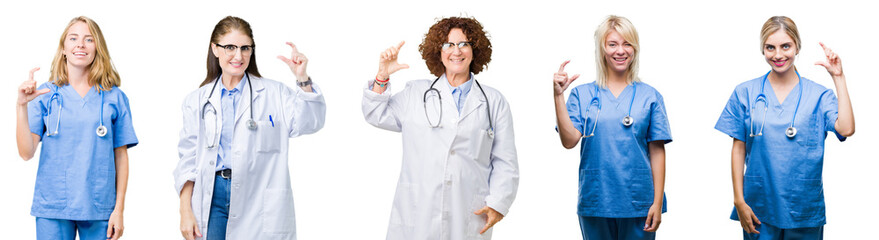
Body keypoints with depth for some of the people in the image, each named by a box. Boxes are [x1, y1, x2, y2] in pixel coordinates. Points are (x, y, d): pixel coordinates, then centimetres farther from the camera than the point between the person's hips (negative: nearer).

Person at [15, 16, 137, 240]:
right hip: (52, 210, 0)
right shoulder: (45, 95, 3)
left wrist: (119, 209, -1)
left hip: (99, 210, 0)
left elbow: (121, 156, 4)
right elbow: (26, 152, -4)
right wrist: (21, 105, -15)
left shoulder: (114, 98, 4)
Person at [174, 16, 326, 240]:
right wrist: (185, 212, 3)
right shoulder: (197, 101, 10)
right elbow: (188, 161, 10)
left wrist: (302, 79, -21)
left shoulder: (273, 93, 5)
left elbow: (309, 123, -9)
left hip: (258, 199, -2)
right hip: (213, 197, 2)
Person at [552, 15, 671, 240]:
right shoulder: (582, 94, 5)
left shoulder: (649, 96, 5)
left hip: (638, 204, 0)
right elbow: (569, 140, -7)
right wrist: (558, 95, -15)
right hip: (595, 203, 0)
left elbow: (657, 152, 2)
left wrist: (658, 203, -3)